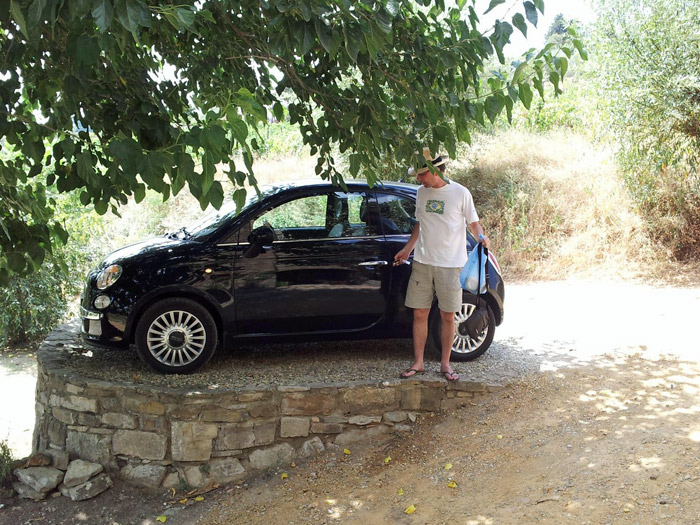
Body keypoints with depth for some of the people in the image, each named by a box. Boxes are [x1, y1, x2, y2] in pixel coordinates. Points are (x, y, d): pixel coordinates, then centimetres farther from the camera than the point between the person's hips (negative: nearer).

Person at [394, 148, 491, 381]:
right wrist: (407, 249, 17)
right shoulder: (422, 193, 8)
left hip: (450, 265, -4)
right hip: (422, 262, 4)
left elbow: (474, 223, 0)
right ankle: (418, 362, 16)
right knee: (419, 314, 5)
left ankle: (445, 363, 17)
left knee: (448, 316, 4)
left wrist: (482, 237, -20)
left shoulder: (460, 193, -6)